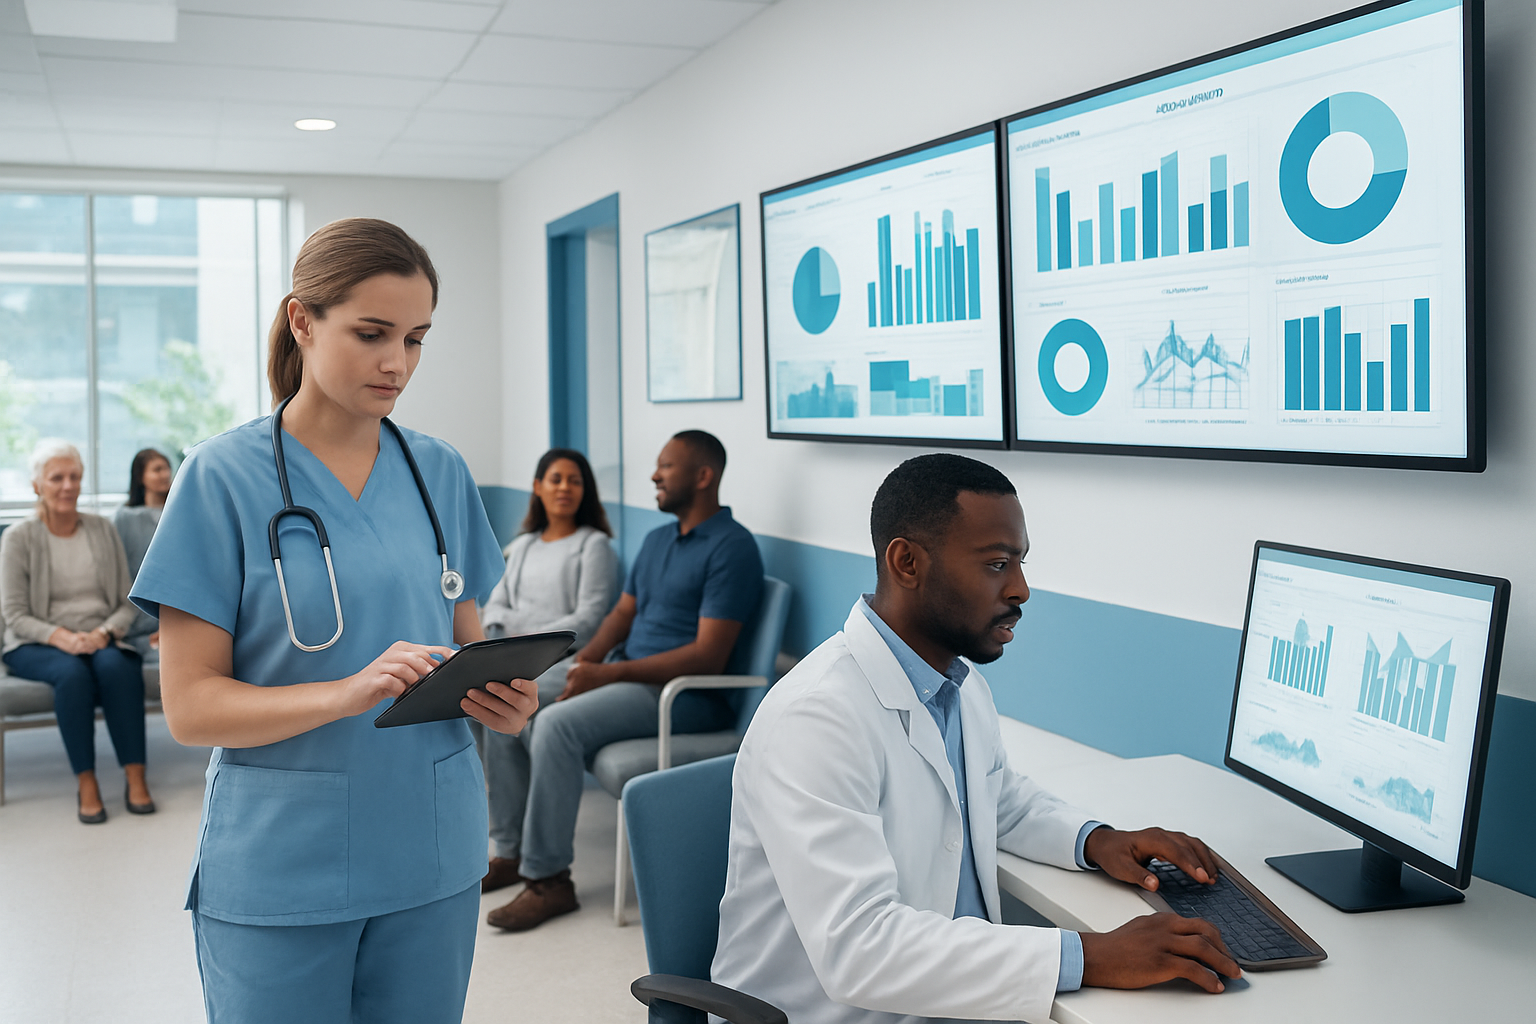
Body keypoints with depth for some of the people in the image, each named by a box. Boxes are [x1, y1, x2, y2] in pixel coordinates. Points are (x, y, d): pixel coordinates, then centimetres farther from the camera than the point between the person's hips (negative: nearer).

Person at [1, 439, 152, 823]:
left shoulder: (103, 530, 10)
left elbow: (126, 604, 9)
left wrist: (104, 633, -13)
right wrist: (61, 637, -21)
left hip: (100, 641, 2)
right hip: (37, 646, -2)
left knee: (119, 666, -34)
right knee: (73, 673, -36)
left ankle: (136, 778, -28)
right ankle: (86, 783, -28)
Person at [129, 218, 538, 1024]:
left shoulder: (441, 473, 5)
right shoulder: (224, 476, -8)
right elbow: (189, 706, -10)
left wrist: (501, 700, -9)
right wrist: (345, 693, -26)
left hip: (432, 861, 4)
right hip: (278, 873, -4)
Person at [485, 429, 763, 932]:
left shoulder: (731, 548, -14)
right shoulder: (657, 540, 17)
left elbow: (708, 656, -20)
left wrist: (609, 673, -21)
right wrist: (583, 662, -2)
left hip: (687, 694, -9)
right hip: (624, 671, 9)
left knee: (557, 724, -28)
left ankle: (548, 879, -17)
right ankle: (510, 849, 0)